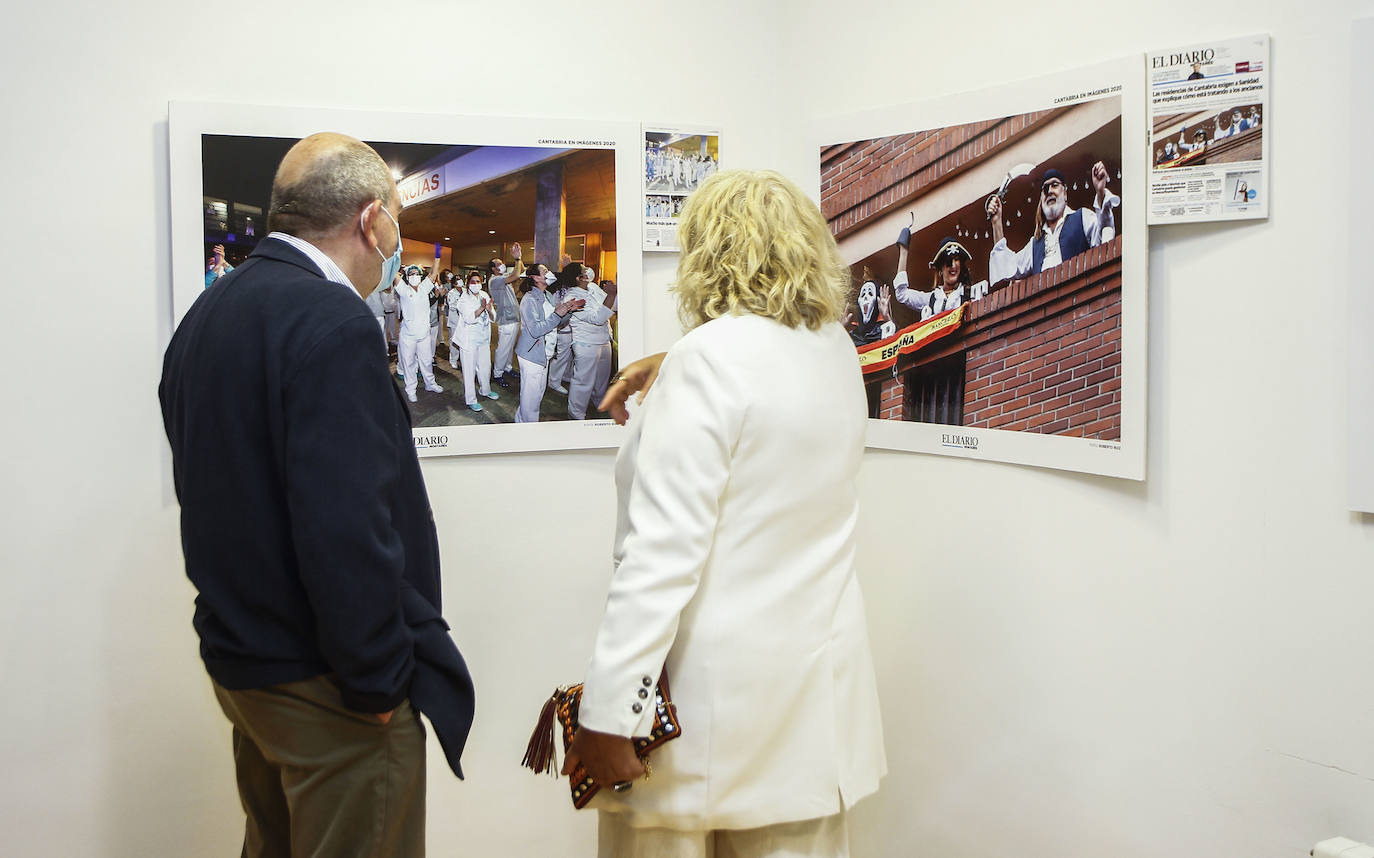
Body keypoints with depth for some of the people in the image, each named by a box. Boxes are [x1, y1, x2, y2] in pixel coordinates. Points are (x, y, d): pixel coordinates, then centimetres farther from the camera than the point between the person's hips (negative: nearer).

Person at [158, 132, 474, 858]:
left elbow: (206, 493, 13)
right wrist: (378, 681, -17)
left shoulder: (206, 315, 9)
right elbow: (346, 525, -27)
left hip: (240, 661, 9)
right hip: (326, 686, -9)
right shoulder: (331, 321, -20)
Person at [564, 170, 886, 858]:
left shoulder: (711, 356, -16)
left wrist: (607, 716, -21)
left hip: (710, 693, -7)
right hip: (817, 678, 7)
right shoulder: (838, 351, 6)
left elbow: (666, 547, -22)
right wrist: (669, 371, 39)